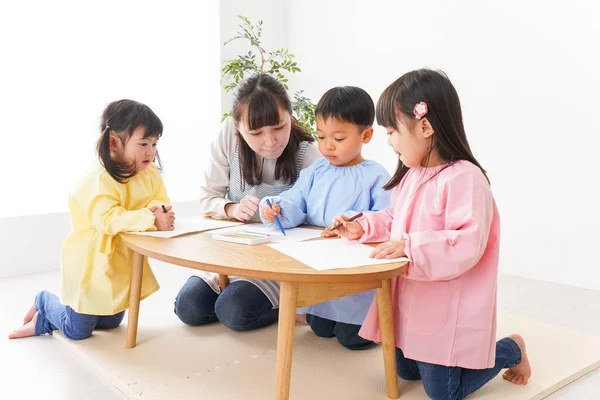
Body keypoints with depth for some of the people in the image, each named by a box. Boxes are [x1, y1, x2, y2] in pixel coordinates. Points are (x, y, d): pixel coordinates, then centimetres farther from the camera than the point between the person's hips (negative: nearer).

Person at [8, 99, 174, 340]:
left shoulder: (150, 174, -3)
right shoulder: (101, 179, -27)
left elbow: (161, 203, -4)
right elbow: (107, 220, -39)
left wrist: (158, 210, -28)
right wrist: (150, 219, -45)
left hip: (122, 261, 8)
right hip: (92, 263, -7)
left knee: (110, 323, 23)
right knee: (78, 331, 6)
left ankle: (43, 321, 42)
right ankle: (44, 303, 35)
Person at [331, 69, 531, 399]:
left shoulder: (464, 178, -24)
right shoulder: (412, 175, 4)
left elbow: (467, 244, -31)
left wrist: (410, 247, -34)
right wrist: (365, 227, 3)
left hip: (447, 311, -9)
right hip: (410, 304, 9)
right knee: (406, 372, 22)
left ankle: (509, 350, 26)